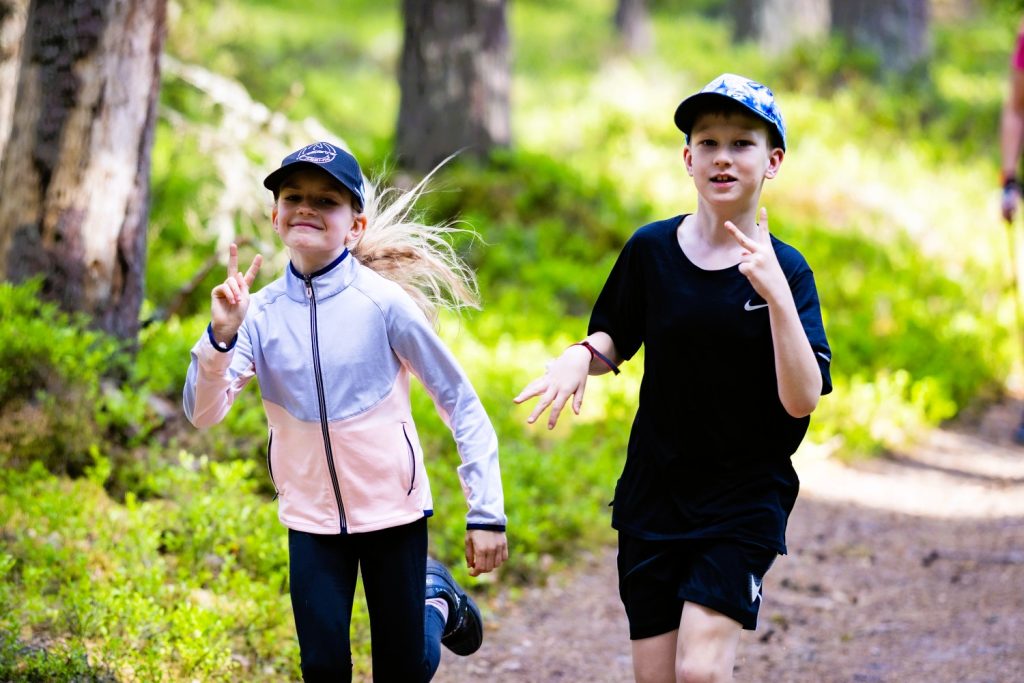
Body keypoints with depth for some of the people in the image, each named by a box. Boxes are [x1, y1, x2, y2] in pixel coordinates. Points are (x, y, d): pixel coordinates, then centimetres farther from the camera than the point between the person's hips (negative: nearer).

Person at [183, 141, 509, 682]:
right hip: (312, 514, 2)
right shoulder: (261, 312, -6)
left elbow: (460, 402, -9)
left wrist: (486, 511, -11)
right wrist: (221, 337, -31)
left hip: (393, 508, -2)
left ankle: (438, 599, 36)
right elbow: (202, 413, -14)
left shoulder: (383, 302, -15)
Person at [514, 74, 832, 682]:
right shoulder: (652, 249, 0)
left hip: (744, 499, -3)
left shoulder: (785, 270, -8)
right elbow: (615, 340, 16)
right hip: (654, 494, 3)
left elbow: (801, 400, -18)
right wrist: (582, 356, -7)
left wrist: (776, 294, -28)